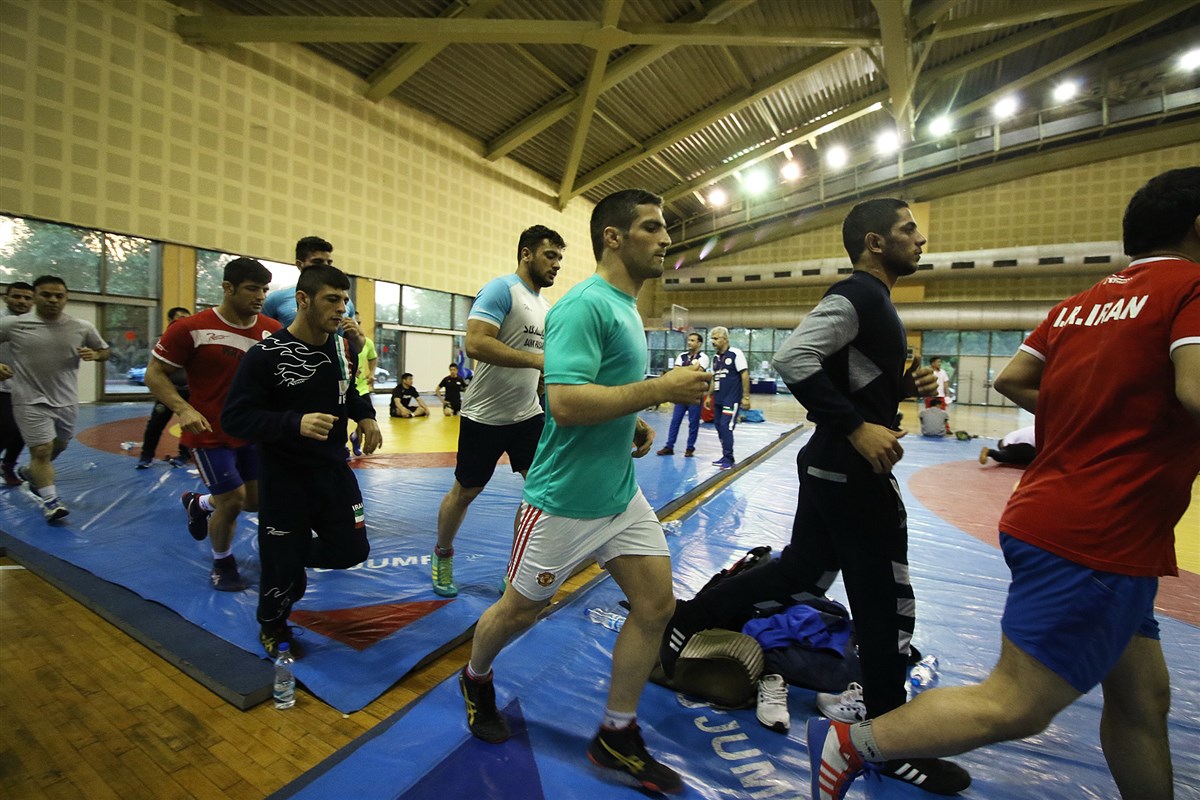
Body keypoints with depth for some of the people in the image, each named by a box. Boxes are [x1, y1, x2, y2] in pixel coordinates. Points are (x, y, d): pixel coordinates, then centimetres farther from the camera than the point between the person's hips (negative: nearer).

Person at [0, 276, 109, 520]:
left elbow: (106, 351, 10)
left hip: (66, 400, 4)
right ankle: (51, 500, 2)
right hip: (31, 401, -3)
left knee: (58, 446, 19)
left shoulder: (82, 327, -3)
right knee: (42, 449, -8)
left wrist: (94, 354, -14)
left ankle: (30, 472, 48)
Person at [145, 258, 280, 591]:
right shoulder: (192, 328, -14)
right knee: (232, 502, -5)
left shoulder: (273, 331, -3)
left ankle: (199, 503, 46)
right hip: (211, 434, -5)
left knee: (257, 501, 12)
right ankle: (222, 564, 25)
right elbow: (154, 374, -9)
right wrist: (183, 409, -24)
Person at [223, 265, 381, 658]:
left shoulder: (345, 348, 0)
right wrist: (295, 423, -32)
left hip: (335, 471, 5)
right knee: (283, 567, 6)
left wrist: (365, 416, 1)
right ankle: (273, 628, 38)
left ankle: (293, 552, 39)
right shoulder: (266, 355, -18)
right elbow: (234, 417, -19)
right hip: (285, 479, -5)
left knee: (352, 550, 8)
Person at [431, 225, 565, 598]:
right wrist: (539, 360, -29)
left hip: (528, 415, 7)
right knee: (465, 492, 10)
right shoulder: (500, 288, -13)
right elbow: (475, 343, -27)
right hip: (484, 416, -7)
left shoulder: (546, 306, 11)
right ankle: (443, 554, 36)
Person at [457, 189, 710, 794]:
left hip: (621, 493, 9)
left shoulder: (627, 308, 11)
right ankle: (476, 680, 45)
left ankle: (617, 737, 26)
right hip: (564, 500, -8)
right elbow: (565, 401, -30)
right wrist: (661, 389, -25)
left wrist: (632, 427, 6)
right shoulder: (584, 305, -19)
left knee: (655, 604, 7)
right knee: (520, 609, 13)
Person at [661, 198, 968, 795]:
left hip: (831, 466, 10)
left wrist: (902, 384, 8)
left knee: (802, 572, 20)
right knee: (886, 606, 4)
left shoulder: (869, 300, 17)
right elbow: (792, 357, -28)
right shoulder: (859, 295, -15)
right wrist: (857, 426, -27)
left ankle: (687, 619, 28)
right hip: (854, 472, -10)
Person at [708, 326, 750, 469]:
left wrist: (746, 397, -14)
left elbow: (745, 375, -11)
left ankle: (728, 458, 1)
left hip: (732, 399, -7)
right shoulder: (715, 358, 13)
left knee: (726, 427, -10)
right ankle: (726, 456, 20)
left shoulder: (735, 354, -8)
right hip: (718, 400, 7)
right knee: (719, 427, 9)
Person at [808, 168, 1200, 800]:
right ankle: (848, 746, 5)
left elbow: (1012, 379, 13)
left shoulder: (1080, 303, 11)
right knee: (1015, 708, -1)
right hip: (1096, 544, -9)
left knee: (1142, 698, 21)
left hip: (1057, 523, 9)